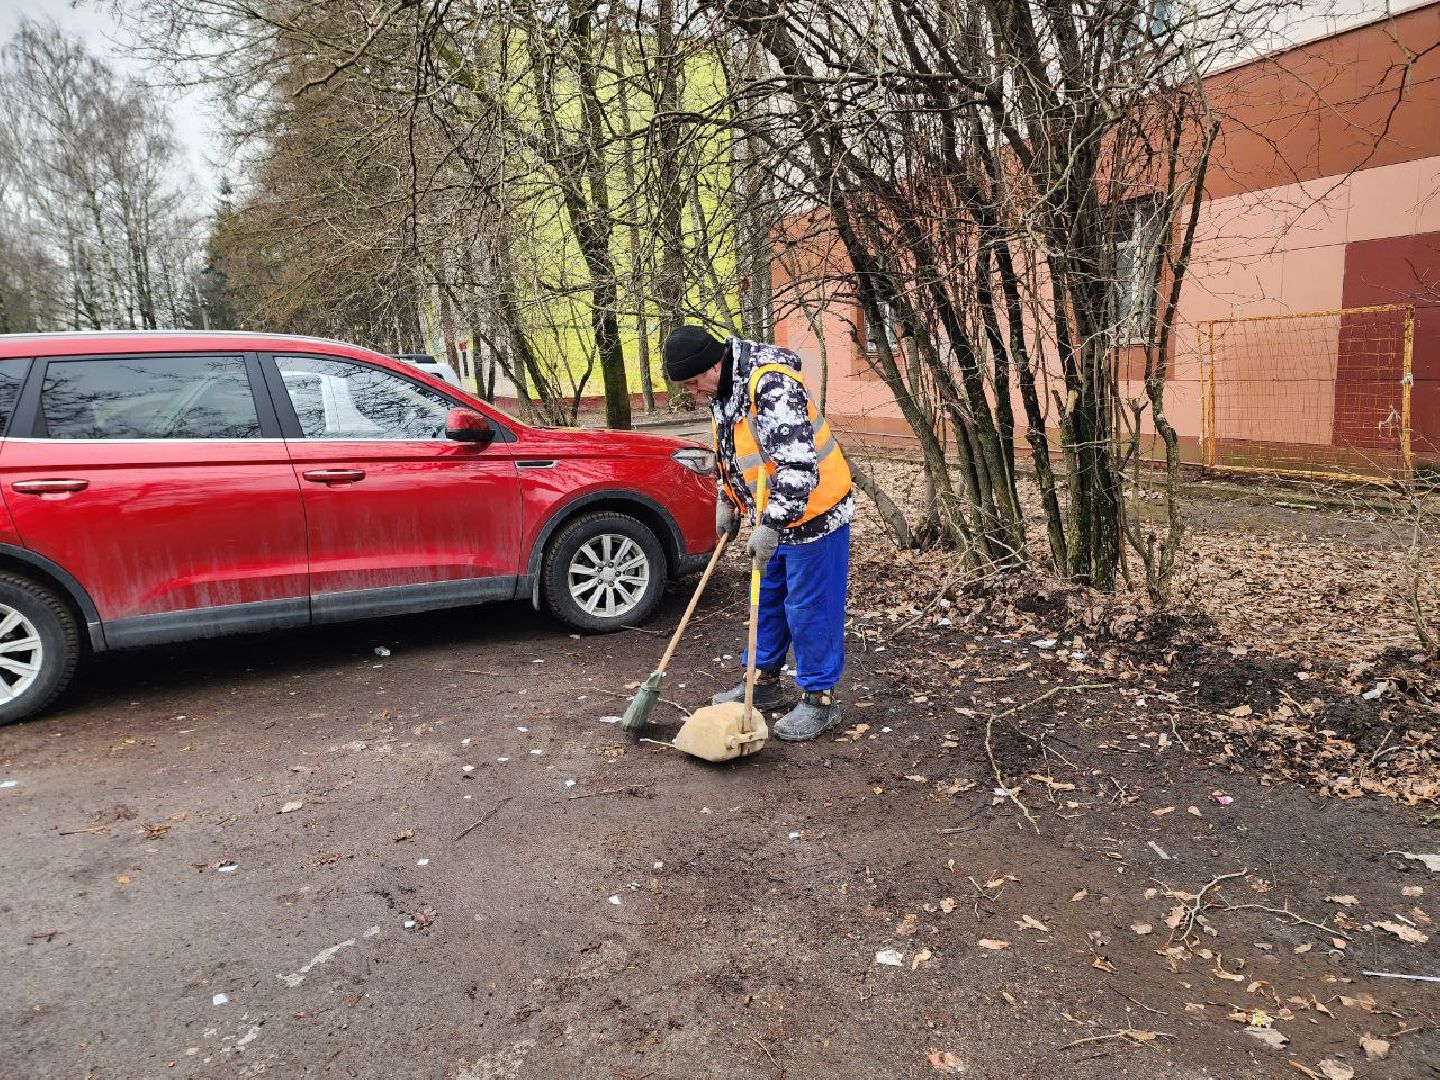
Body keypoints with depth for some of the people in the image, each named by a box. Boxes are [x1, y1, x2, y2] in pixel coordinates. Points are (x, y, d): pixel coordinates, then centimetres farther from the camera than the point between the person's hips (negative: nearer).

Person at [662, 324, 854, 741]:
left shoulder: (771, 385, -28)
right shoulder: (723, 389, 4)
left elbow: (799, 464, -33)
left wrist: (770, 525, -32)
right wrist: (726, 501, 13)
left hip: (813, 512, -10)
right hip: (774, 517, 10)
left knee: (809, 608, -1)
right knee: (768, 600, 18)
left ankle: (819, 700, 13)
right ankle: (764, 682, 33)